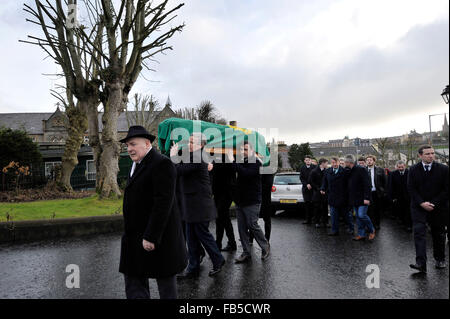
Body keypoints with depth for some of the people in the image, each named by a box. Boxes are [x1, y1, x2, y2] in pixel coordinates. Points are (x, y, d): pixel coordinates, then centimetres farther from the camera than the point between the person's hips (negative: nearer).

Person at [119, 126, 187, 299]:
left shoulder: (161, 164, -16)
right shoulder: (137, 165, 14)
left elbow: (163, 203, -22)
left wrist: (151, 237, -23)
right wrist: (130, 232, 18)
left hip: (157, 235, -9)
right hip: (135, 236, 9)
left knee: (165, 280, 9)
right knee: (133, 279, 11)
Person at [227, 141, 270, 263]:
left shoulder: (255, 162, -12)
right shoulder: (241, 162, 10)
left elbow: (246, 173, -28)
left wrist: (232, 161, -28)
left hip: (251, 202, -7)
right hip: (240, 201, 7)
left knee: (253, 226, -1)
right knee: (242, 228, 8)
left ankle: (265, 247, 21)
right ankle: (246, 253, 18)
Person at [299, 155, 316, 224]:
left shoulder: (315, 167, -2)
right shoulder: (302, 168, 7)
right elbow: (301, 178, 4)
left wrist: (311, 185, -10)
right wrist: (306, 184, -9)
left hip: (313, 188, -2)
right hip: (305, 188, 2)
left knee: (313, 203, -4)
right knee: (307, 203, 2)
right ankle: (307, 219, 6)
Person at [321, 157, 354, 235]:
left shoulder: (344, 171, -9)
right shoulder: (327, 172, 5)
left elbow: (348, 183, -9)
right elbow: (324, 182, 10)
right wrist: (323, 189, -6)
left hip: (343, 197, -3)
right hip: (332, 198, 3)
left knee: (346, 214, 12)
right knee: (334, 215, 8)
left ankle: (351, 228, 30)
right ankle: (335, 231, 17)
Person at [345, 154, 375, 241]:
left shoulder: (361, 170, -12)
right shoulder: (349, 172, 11)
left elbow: (367, 184, -16)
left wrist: (366, 198, -21)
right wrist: (350, 199, 15)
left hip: (362, 198, -8)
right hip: (354, 199, 8)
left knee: (362, 215, -12)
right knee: (358, 216, 9)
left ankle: (372, 230, 11)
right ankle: (361, 234, 16)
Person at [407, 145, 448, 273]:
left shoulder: (443, 169, -2)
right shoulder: (413, 170, 0)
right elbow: (411, 189, -1)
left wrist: (433, 204, -12)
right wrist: (422, 203, -12)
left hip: (438, 207, 0)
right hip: (419, 206, 0)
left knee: (439, 234, 12)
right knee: (419, 232, -11)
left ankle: (440, 260, 31)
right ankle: (421, 263, -14)